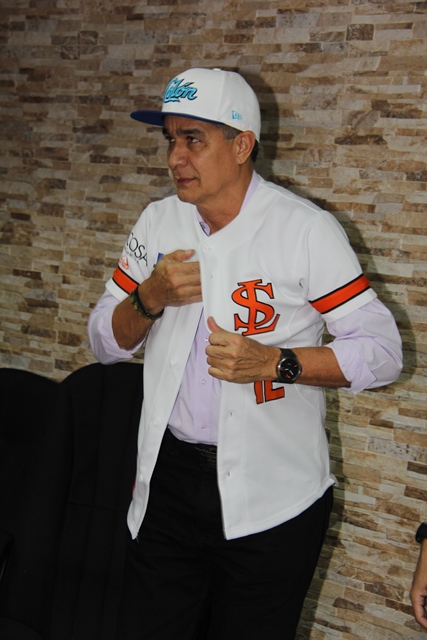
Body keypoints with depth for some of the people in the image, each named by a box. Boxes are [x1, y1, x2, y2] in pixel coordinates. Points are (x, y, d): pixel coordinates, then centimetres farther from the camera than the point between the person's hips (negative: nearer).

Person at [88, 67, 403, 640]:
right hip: (169, 479, 4)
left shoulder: (307, 230, -12)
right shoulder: (157, 223, 4)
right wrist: (150, 297, -12)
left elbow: (383, 350, -12)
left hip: (271, 497, -4)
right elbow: (106, 343, 9)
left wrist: (275, 362, -25)